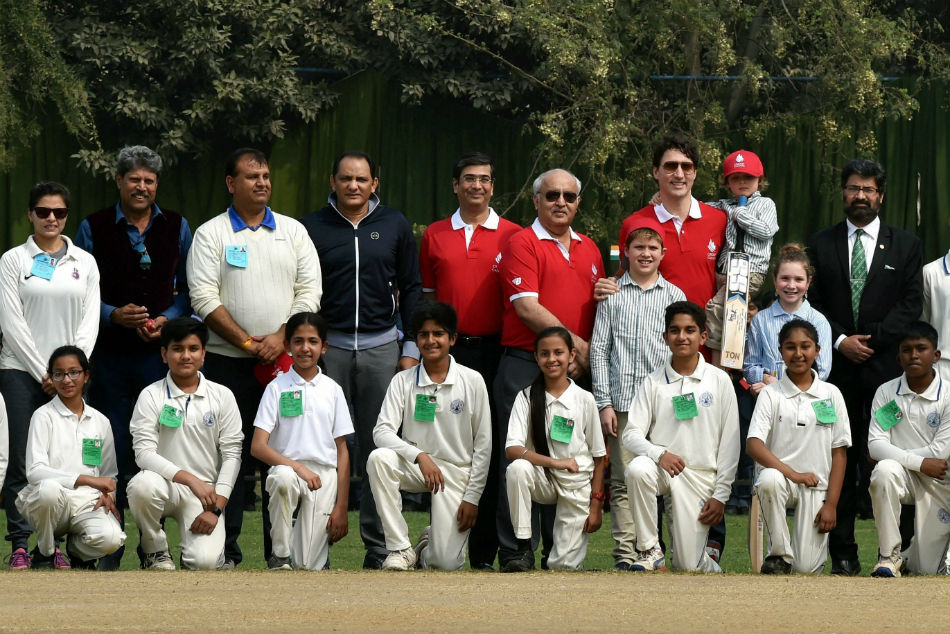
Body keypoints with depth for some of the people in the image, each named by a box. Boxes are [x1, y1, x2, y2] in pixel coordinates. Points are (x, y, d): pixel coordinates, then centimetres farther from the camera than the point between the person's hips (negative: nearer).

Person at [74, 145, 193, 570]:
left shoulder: (176, 227, 9)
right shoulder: (93, 228, 5)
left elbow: (190, 288, 11)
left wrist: (166, 319, -7)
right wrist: (115, 315, -12)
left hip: (161, 350, 1)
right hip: (109, 354, -1)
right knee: (111, 452, -1)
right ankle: (107, 554, 6)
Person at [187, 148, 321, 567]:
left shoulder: (293, 232, 12)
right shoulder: (210, 234, 4)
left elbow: (309, 292, 6)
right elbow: (204, 298, -5)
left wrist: (281, 337, -9)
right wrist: (248, 343, -12)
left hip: (283, 359, 2)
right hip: (228, 361, -2)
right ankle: (224, 550, 0)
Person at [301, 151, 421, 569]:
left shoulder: (394, 226, 9)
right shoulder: (312, 228, 5)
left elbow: (411, 290, 12)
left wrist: (411, 348, 6)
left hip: (382, 347, 1)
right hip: (327, 347, -1)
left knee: (381, 451, 1)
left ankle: (379, 547, 6)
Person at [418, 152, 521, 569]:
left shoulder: (512, 236, 5)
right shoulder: (434, 236, 12)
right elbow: (428, 296, 16)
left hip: (494, 350, -2)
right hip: (448, 350, 2)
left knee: (491, 449, -1)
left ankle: (483, 553, 2)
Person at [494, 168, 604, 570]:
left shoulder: (589, 250, 18)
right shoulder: (523, 243, -2)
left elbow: (599, 309, 20)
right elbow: (528, 309, -11)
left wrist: (588, 357, 3)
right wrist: (575, 344, -10)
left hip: (577, 371, 6)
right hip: (525, 366, -6)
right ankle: (513, 554, -5)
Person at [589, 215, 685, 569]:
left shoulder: (675, 296, 11)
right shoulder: (612, 295, 8)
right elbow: (599, 350, 7)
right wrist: (604, 402, -1)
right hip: (623, 400, -1)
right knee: (624, 480, -3)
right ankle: (625, 555, -3)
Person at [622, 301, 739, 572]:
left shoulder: (719, 381, 2)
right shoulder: (654, 382, 5)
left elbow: (730, 443, 2)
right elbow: (631, 434, -1)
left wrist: (720, 495, -4)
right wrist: (659, 453, -21)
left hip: (700, 476, -1)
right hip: (662, 468, 1)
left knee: (687, 566, -10)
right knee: (637, 469, -37)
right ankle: (650, 551, -21)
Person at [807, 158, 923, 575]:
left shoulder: (905, 246, 10)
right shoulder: (821, 244, 12)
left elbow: (910, 305, 3)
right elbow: (812, 302, 8)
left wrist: (872, 339, -9)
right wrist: (840, 341, -7)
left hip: (886, 367, -1)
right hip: (837, 368, 1)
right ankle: (842, 553, 3)